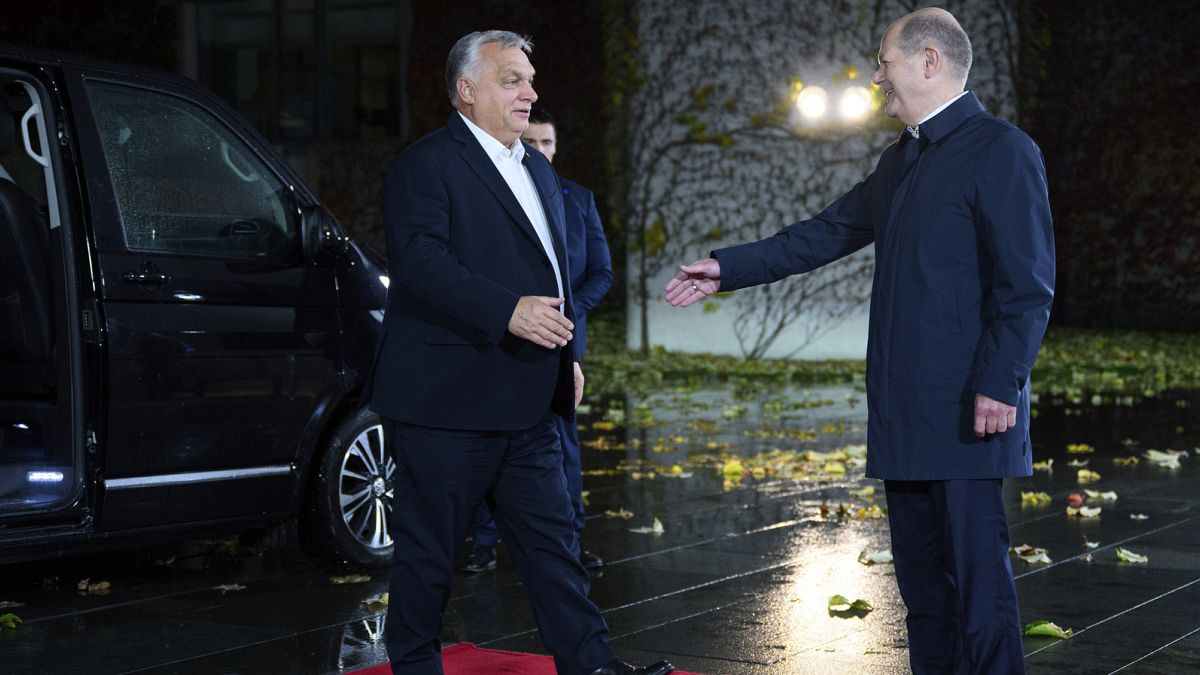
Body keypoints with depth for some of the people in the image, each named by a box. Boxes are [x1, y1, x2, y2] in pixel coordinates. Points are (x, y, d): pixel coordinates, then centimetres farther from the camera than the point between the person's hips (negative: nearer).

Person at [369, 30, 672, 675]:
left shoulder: (538, 171, 20)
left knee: (552, 541, 10)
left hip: (525, 404, 8)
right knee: (429, 548, 2)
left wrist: (567, 354, 21)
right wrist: (508, 310, -31)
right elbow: (419, 260, -23)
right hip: (445, 400, -8)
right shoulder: (426, 163, -9)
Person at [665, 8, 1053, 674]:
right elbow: (824, 235, 21)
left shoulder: (1001, 150, -9)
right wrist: (729, 267, 16)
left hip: (966, 413, -9)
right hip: (904, 413, 9)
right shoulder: (900, 159, 18)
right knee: (921, 580, 13)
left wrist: (999, 385, -19)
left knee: (978, 581, -6)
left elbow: (1028, 287, -14)